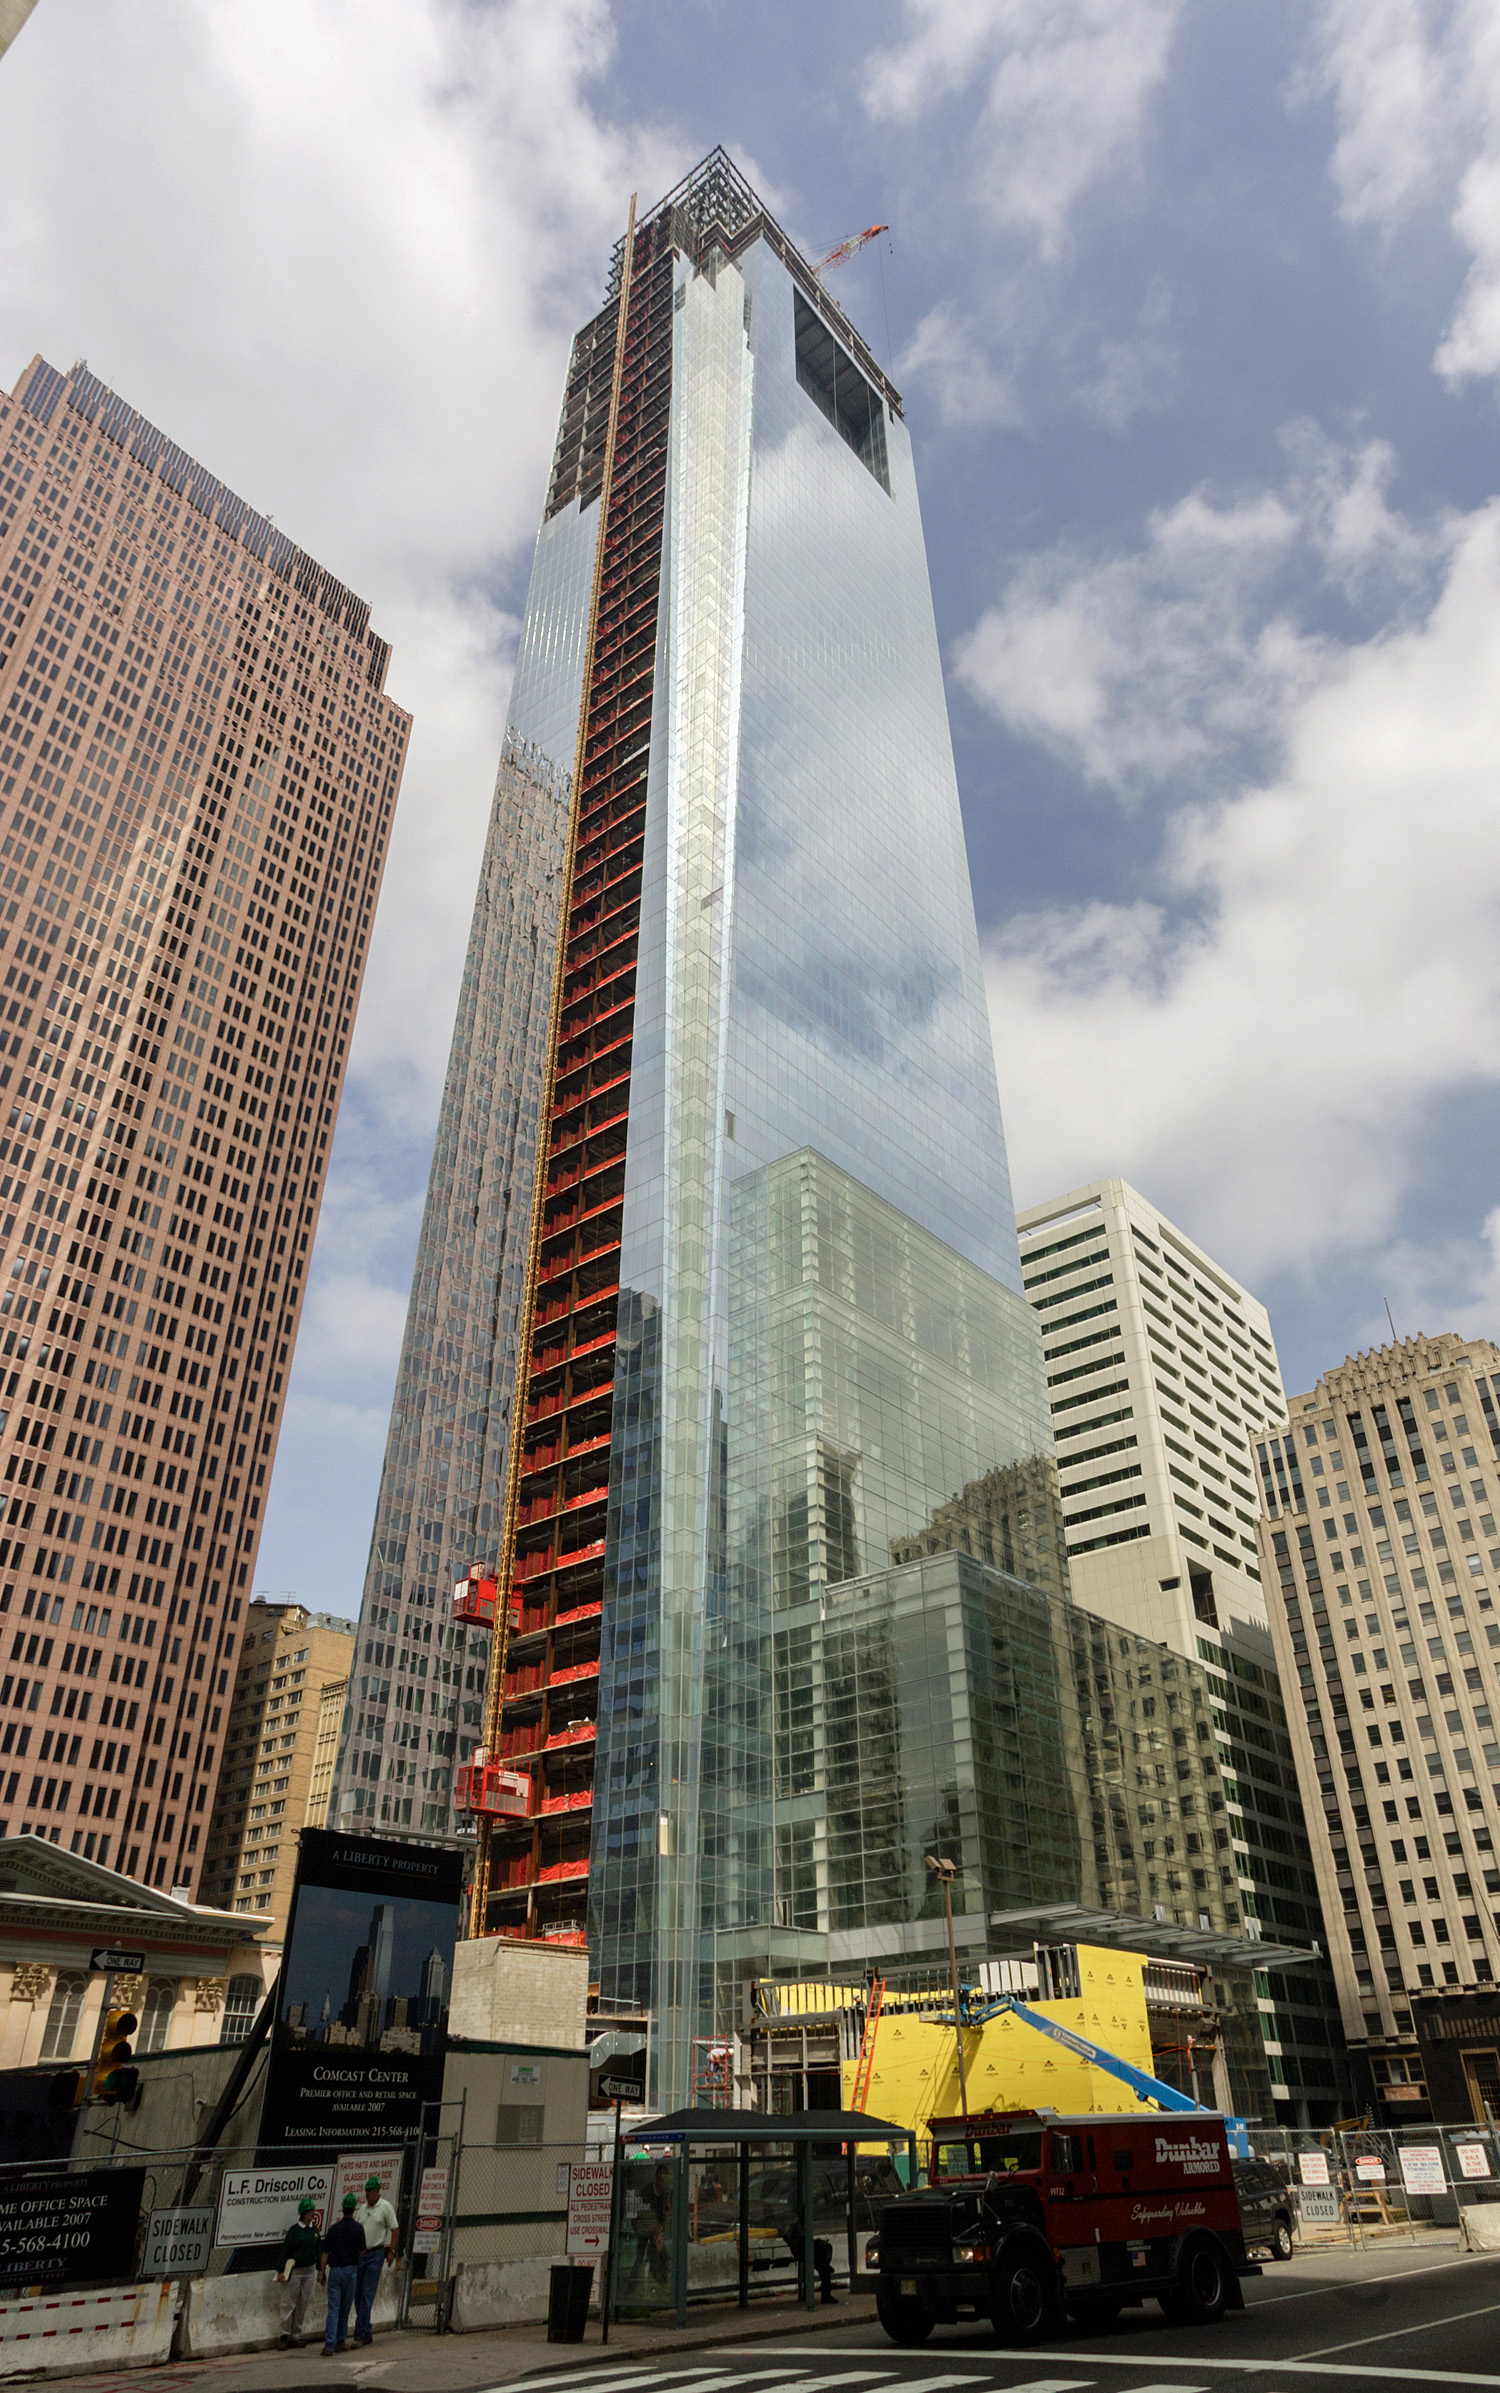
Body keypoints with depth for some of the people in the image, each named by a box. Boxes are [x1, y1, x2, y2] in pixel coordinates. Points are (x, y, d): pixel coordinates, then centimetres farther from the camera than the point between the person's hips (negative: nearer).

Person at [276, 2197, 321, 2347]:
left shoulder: (314, 2230, 9)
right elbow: (285, 2251, -8)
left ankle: (296, 2336, 18)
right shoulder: (294, 2230, -7)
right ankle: (285, 2336, 10)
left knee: (303, 2304, 9)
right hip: (294, 2271, -5)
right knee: (289, 2303, -3)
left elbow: (319, 2251, 14)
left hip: (309, 2271, 5)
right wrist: (282, 2270, -13)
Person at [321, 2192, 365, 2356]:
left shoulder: (334, 2228, 0)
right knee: (345, 2308, 13)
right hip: (350, 2270, -1)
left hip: (334, 2270, 1)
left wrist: (322, 2273, 11)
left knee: (333, 2308, 0)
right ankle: (340, 2342, 21)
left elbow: (325, 2253, 1)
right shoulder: (357, 2228, -6)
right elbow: (362, 2251, 2)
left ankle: (329, 2345, -10)